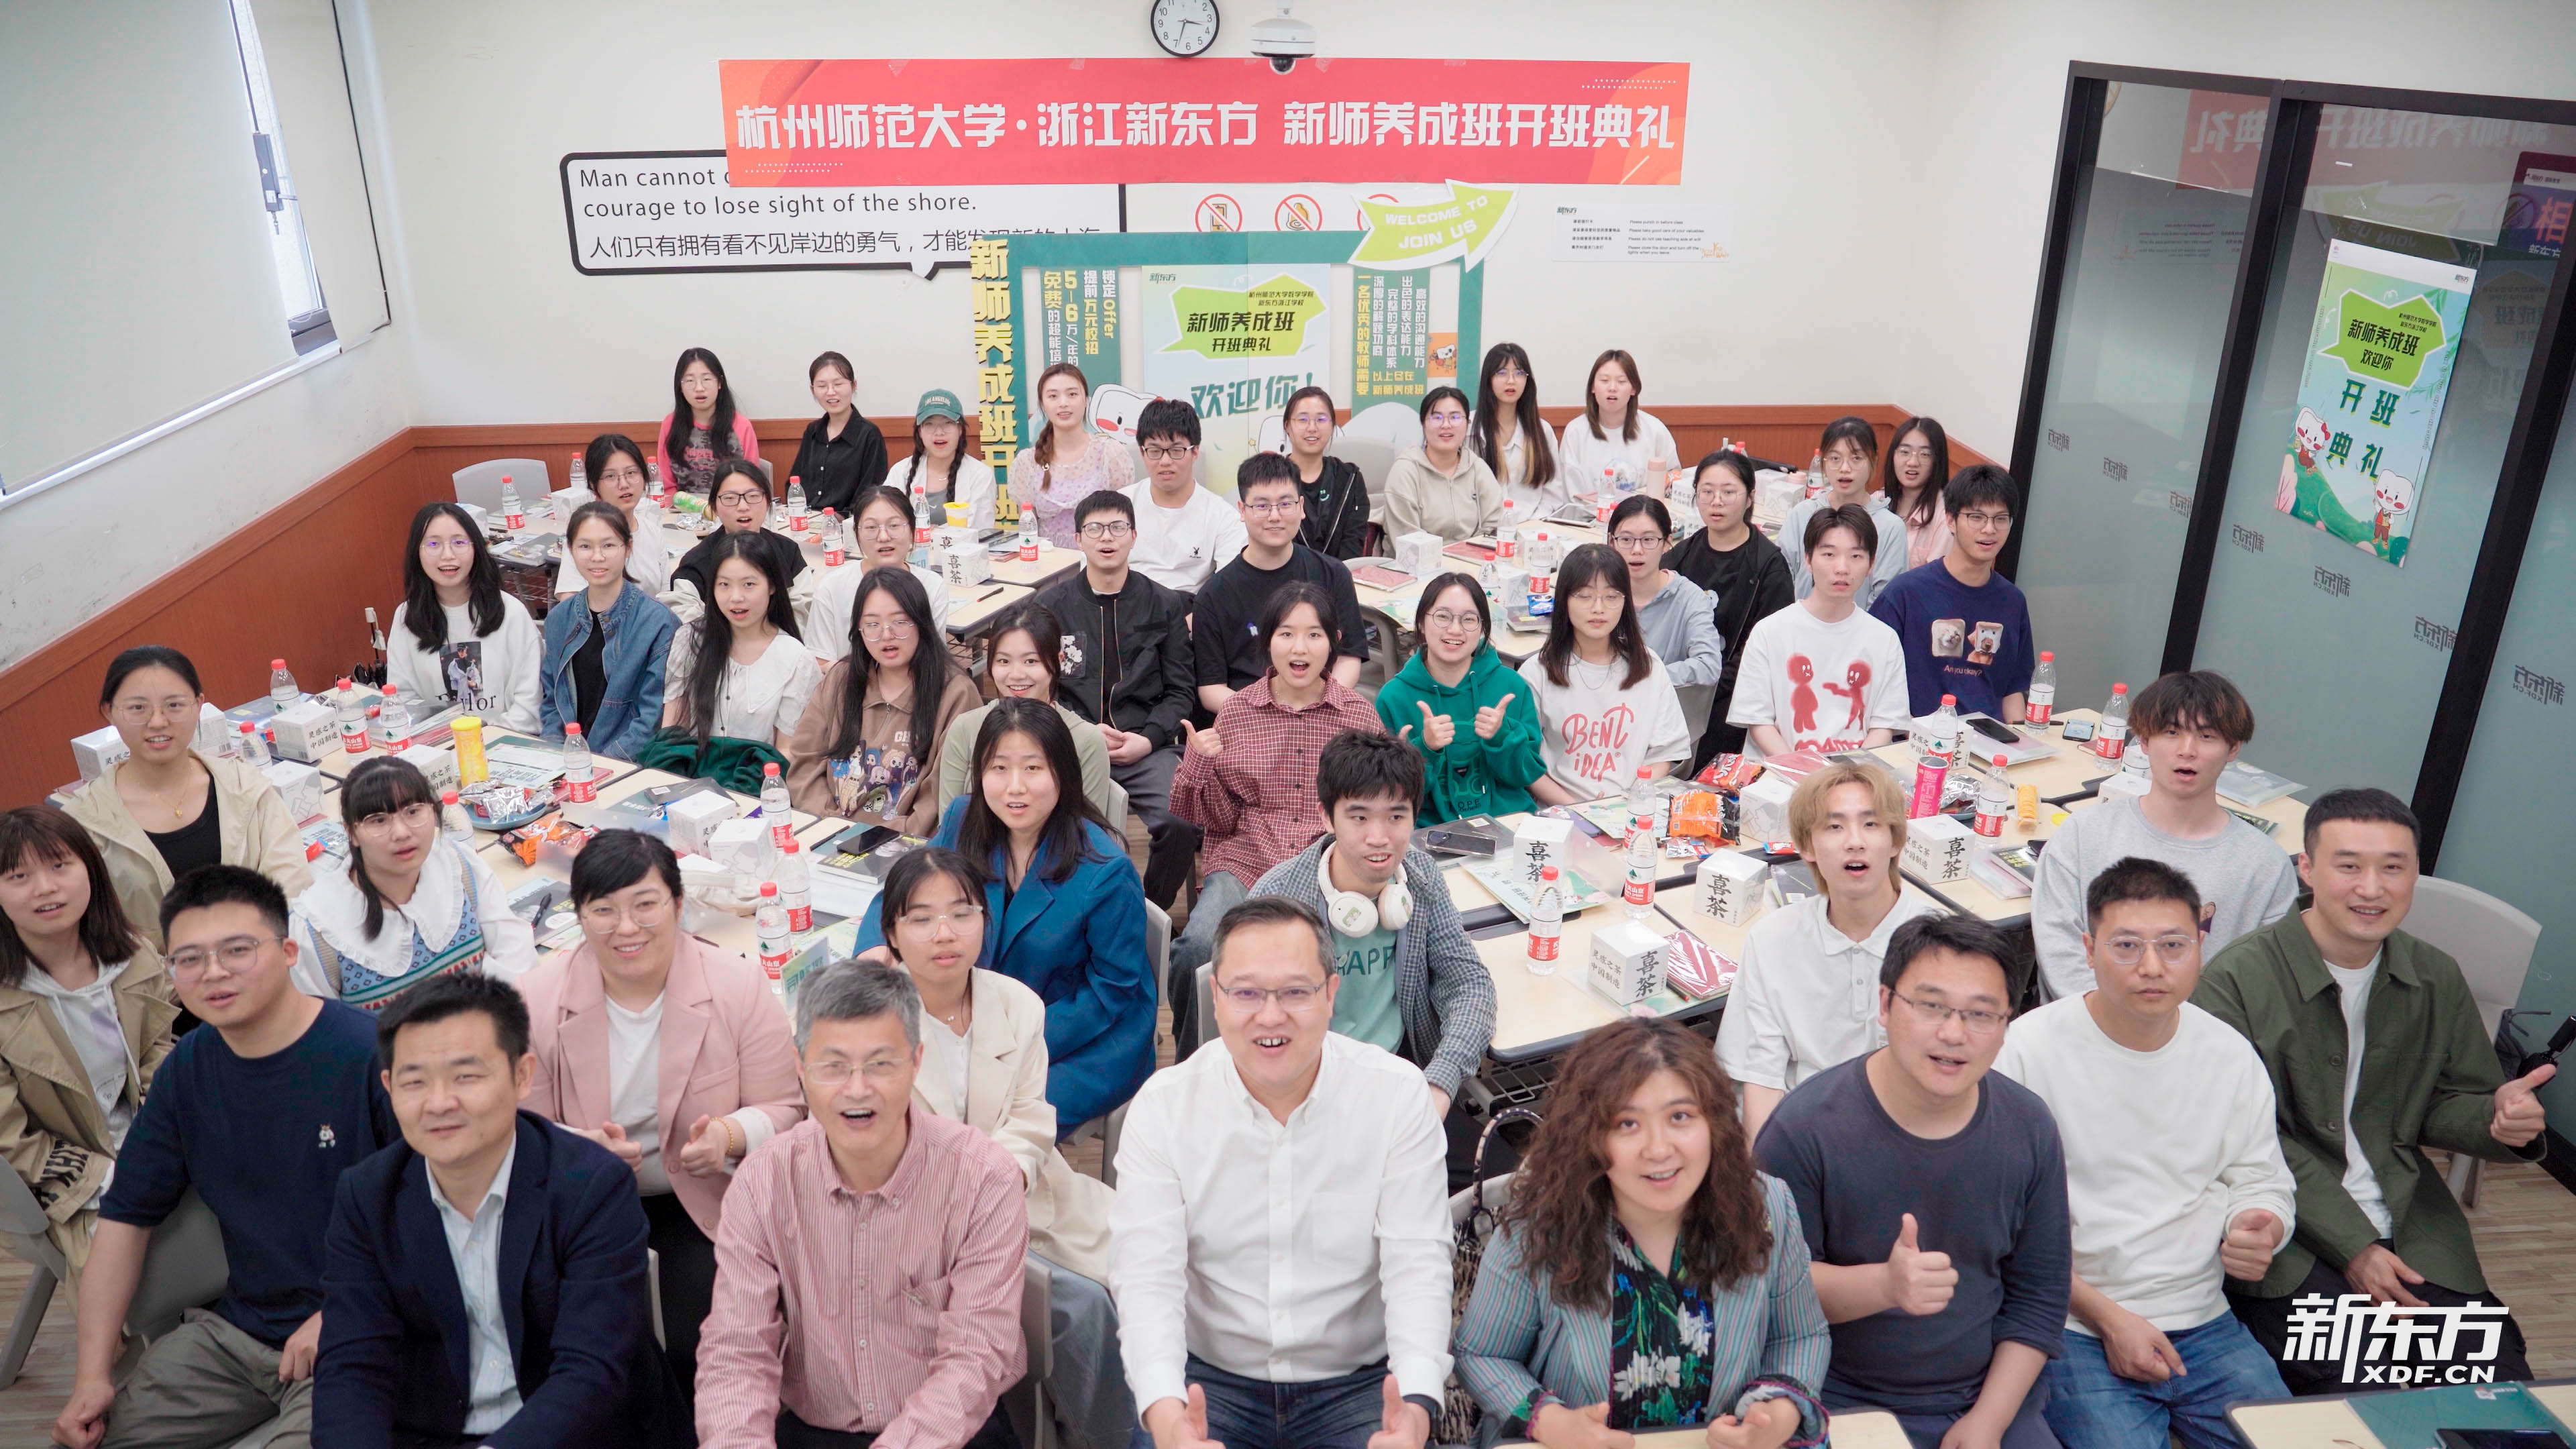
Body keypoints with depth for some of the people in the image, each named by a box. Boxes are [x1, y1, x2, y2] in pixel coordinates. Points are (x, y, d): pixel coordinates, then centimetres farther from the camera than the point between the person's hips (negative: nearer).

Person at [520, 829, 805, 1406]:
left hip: (705, 1205, -1)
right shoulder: (536, 999, -7)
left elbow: (785, 1110, -5)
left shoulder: (739, 986, -9)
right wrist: (579, 1148, -24)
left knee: (700, 1353, -18)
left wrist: (730, 1136, -27)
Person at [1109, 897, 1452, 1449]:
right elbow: (1147, 1274, -13)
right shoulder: (1163, 1105, -8)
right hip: (1210, 1380, 0)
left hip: (1361, 1380, 0)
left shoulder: (1397, 1093, -8)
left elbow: (1418, 1263, -11)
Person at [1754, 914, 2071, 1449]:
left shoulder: (2029, 1128, -3)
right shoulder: (1805, 1127, -16)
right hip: (1844, 1400, -3)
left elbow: (2040, 1294, 4)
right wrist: (1884, 1286, -29)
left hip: (1993, 1396, 4)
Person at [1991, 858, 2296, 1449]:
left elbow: (2263, 1182, 15)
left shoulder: (2232, 1055, 5)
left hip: (2205, 1324, 5)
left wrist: (2257, 1230, -9)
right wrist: (2105, 1316, -12)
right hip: (2073, 1329, -4)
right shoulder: (2027, 1050, -10)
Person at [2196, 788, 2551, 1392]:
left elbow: (2447, 1105, 16)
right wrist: (2351, 1247, -14)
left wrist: (2497, 1117, -9)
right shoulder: (2236, 980, -11)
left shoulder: (2437, 979, 8)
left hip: (2414, 1231, 6)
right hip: (2286, 1239, -5)